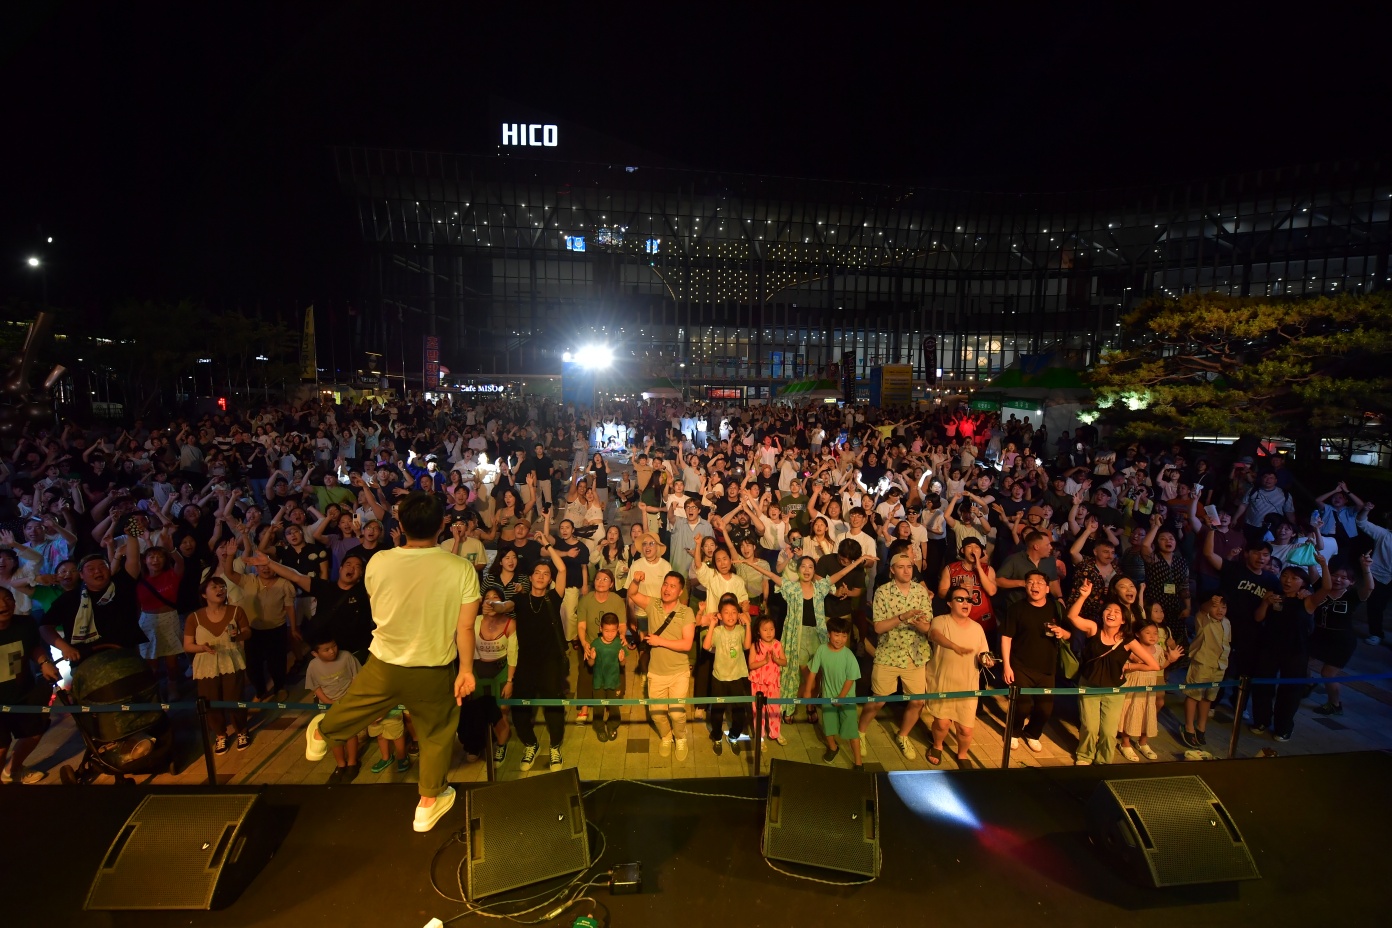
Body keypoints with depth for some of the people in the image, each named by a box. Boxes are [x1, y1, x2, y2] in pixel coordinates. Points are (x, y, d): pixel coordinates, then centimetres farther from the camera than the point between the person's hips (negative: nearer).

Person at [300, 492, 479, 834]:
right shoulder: (461, 568, -22)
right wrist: (466, 669, -2)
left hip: (384, 666, 2)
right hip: (434, 671, -1)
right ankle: (428, 804, 39)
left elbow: (377, 609, 4)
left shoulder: (378, 563, -16)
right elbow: (465, 627, -16)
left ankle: (320, 735, 62)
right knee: (437, 733, 22)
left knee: (353, 708, 32)